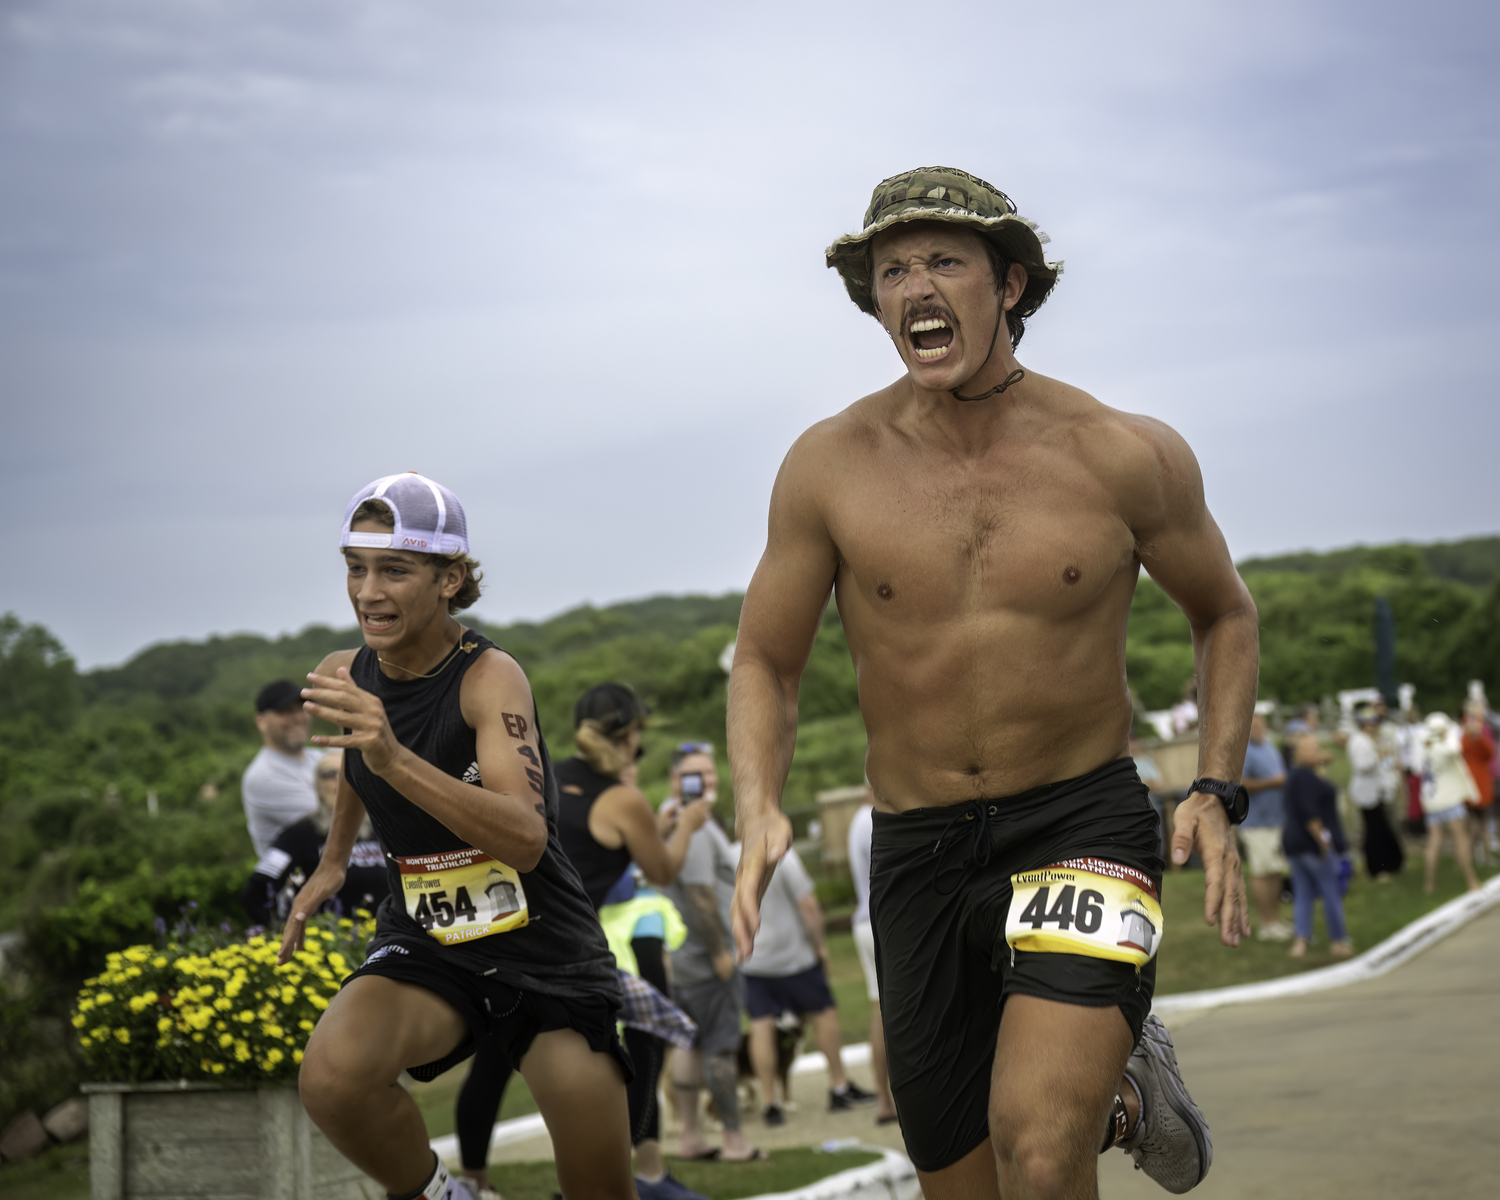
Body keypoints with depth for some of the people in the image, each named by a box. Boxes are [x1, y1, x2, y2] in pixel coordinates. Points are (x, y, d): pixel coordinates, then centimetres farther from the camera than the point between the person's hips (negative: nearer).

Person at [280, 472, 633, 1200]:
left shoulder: (491, 677, -20)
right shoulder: (345, 677, -3)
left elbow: (526, 839, -36)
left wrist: (395, 761, -46)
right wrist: (333, 859, 31)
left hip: (542, 948, -3)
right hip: (424, 942, 3)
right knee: (333, 1079, -31)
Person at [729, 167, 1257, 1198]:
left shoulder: (1127, 458, -6)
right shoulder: (832, 464, -4)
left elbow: (1224, 614, 10)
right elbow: (765, 661, 5)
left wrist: (1216, 793, -2)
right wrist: (759, 810, -13)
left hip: (1084, 823, -3)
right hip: (917, 849, 3)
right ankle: (1118, 1096, 42)